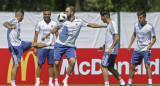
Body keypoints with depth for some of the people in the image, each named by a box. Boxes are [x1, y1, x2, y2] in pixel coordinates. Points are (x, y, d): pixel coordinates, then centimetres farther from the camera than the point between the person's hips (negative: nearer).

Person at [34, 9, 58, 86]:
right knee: (40, 64, -2)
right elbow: (36, 36, 7)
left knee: (51, 65, 2)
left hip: (52, 47, 0)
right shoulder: (39, 23, 5)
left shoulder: (54, 24, 6)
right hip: (42, 47, 0)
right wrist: (35, 47, 2)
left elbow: (57, 36, 9)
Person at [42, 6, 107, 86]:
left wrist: (104, 26, -1)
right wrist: (46, 35, 22)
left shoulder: (79, 21, -2)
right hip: (60, 44, 0)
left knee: (72, 61, -21)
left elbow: (91, 24, 2)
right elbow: (56, 28, 16)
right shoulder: (64, 21, 0)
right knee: (56, 63, -6)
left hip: (70, 46, 0)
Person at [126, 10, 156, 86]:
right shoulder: (136, 25, 3)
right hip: (137, 49, 5)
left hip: (146, 49, -5)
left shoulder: (149, 27, -11)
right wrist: (130, 45, 14)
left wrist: (150, 46, -17)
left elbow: (154, 38, -2)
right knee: (132, 66, 6)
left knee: (147, 65, -19)